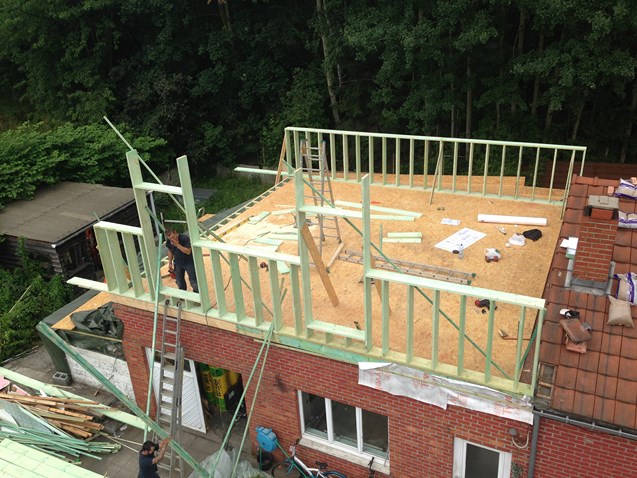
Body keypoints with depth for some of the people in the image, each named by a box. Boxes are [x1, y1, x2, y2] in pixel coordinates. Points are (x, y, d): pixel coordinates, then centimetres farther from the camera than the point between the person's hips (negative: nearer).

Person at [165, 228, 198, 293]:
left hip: (189, 262, -5)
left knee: (193, 281, -3)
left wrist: (177, 245, -34)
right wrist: (170, 263, 7)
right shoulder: (169, 242, -9)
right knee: (179, 282, 17)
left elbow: (188, 251, -31)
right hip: (177, 263, 5)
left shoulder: (185, 238, -26)